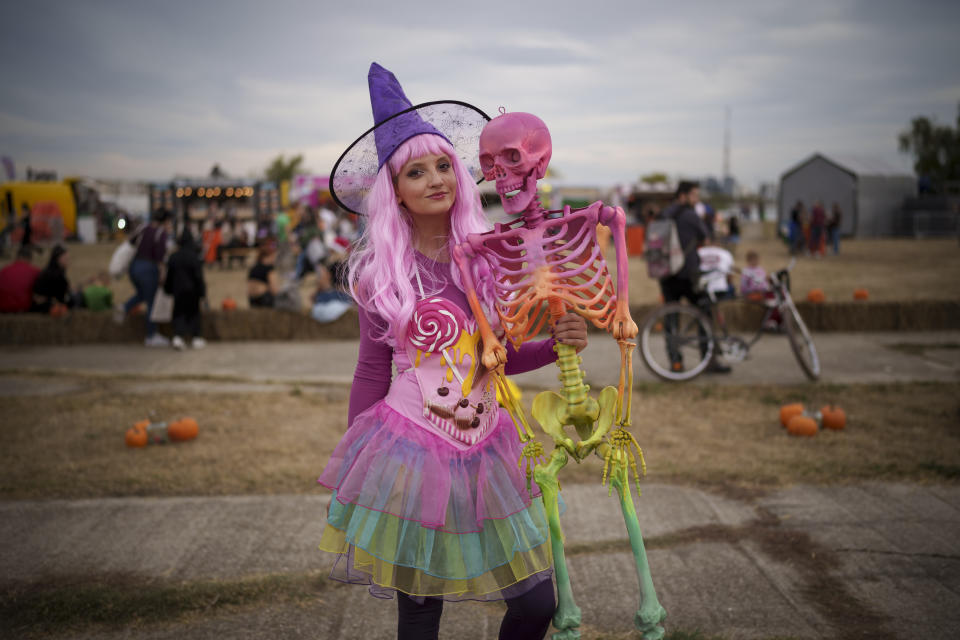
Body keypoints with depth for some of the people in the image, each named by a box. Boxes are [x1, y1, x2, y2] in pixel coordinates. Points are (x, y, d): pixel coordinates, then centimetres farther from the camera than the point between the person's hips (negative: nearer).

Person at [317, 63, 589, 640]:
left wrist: (557, 345, -7)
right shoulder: (380, 269, -4)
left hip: (484, 452, 3)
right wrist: (357, 469, 3)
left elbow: (500, 356, 11)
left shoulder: (487, 256, 1)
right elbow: (372, 372, 2)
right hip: (408, 453, -2)